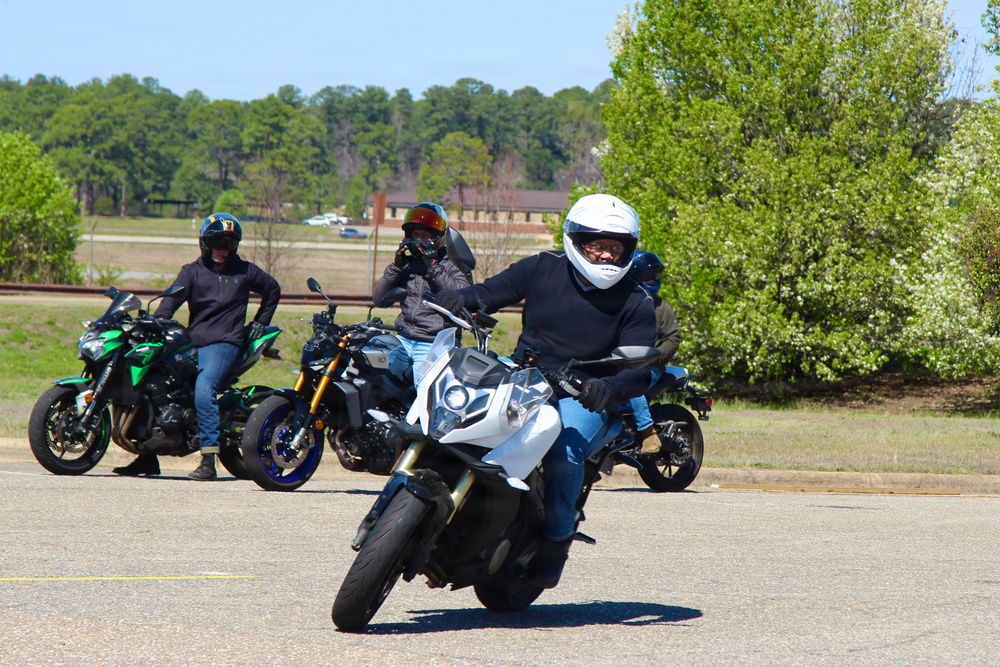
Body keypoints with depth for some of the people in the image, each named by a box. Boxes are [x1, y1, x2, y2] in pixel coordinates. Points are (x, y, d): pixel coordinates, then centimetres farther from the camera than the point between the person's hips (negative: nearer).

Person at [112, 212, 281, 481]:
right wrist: (156, 322, -24)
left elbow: (273, 290, 27)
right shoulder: (192, 271, 11)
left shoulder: (245, 271, 12)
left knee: (203, 390, -28)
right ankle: (148, 457, 4)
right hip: (191, 342, 4)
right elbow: (173, 297, -6)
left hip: (224, 342, -4)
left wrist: (260, 323, 18)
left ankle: (209, 462, -33)